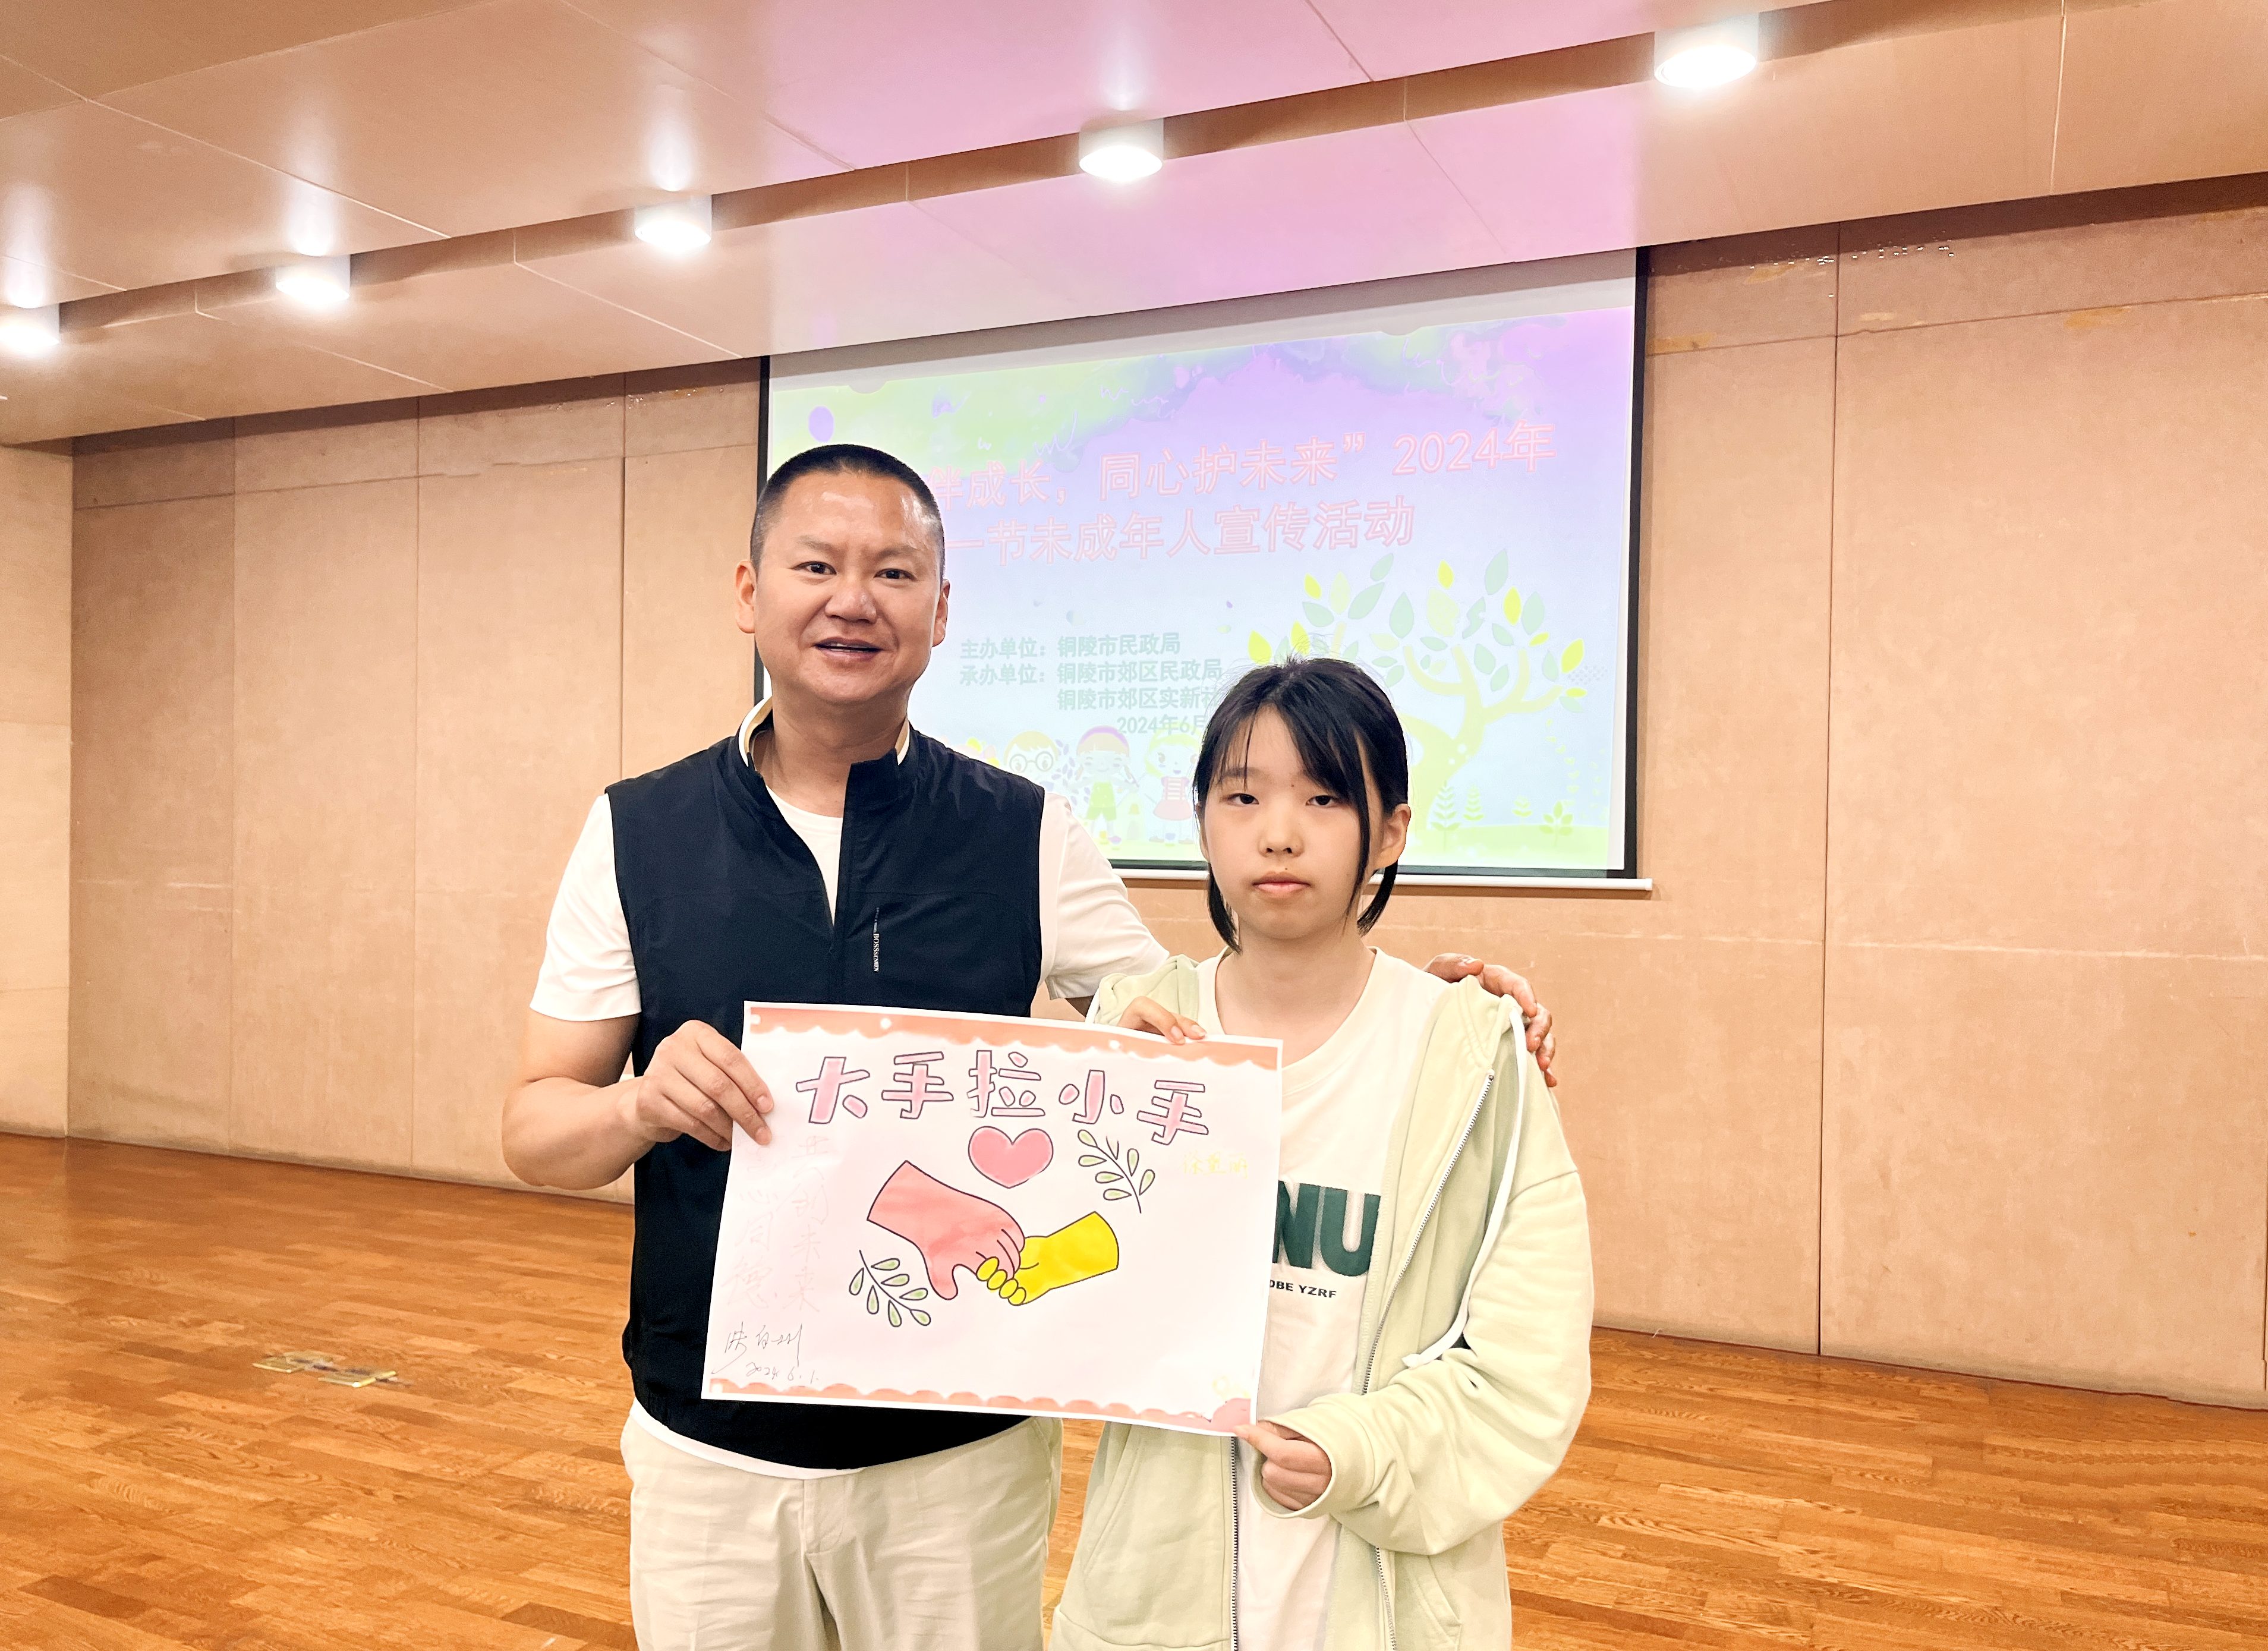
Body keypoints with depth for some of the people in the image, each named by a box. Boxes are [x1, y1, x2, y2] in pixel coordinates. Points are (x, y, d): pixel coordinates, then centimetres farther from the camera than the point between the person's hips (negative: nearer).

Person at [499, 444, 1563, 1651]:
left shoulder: (1025, 838, -4)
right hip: (709, 1449, 1)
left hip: (965, 1451, 0)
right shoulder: (638, 834, -3)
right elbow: (535, 1129, -1)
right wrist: (643, 1106, -23)